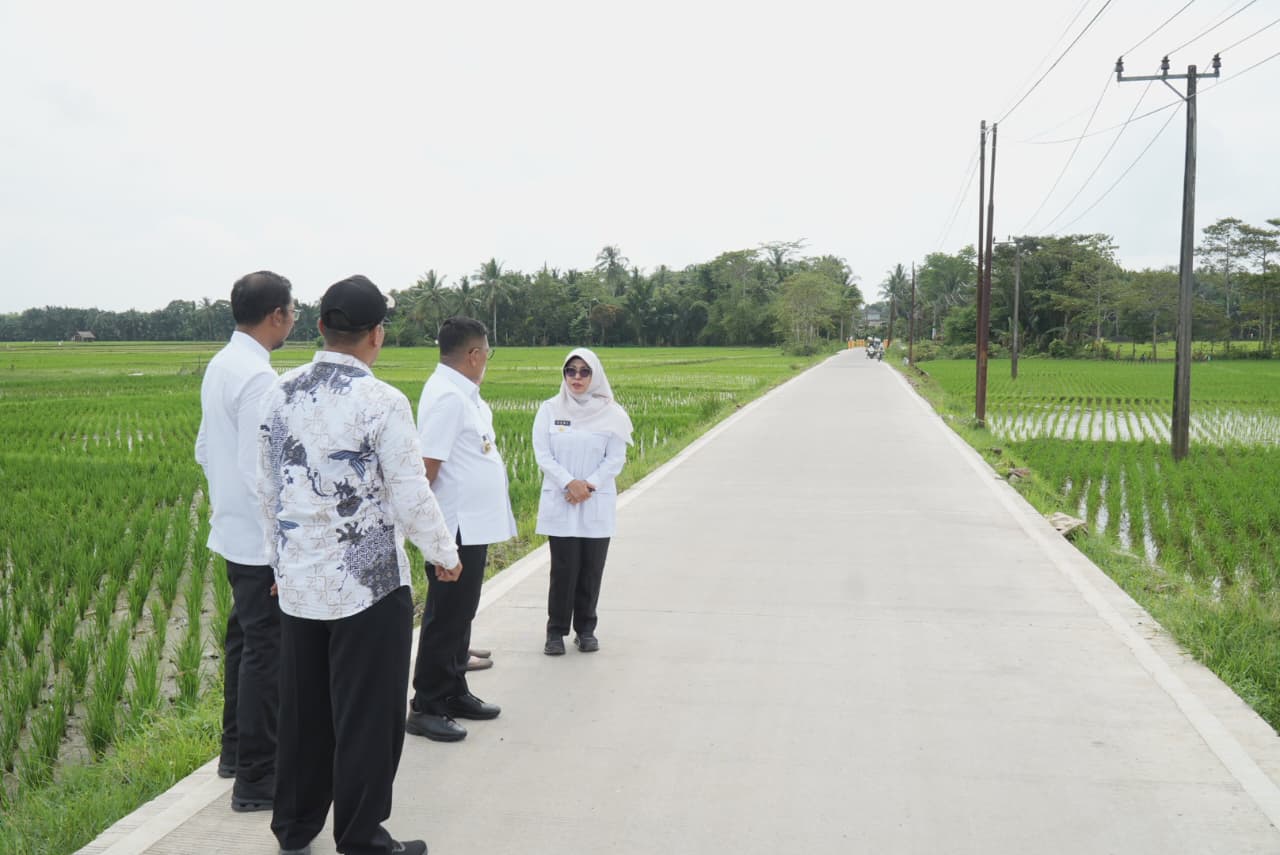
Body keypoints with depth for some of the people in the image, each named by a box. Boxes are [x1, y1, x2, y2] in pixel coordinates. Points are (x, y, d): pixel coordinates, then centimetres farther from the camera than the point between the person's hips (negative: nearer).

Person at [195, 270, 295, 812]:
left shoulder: (219, 366, 8)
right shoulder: (258, 378, -21)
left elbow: (204, 449, 16)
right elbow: (262, 472, -24)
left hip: (232, 530, 10)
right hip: (264, 540, -10)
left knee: (244, 639, 21)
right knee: (266, 651, -1)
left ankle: (236, 750, 36)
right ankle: (256, 779, 9)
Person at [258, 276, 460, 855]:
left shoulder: (281, 394, 2)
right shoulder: (381, 402, -16)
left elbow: (268, 488, 11)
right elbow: (411, 497, -13)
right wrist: (446, 554, 3)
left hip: (298, 579, 6)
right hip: (367, 583, -6)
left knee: (303, 710, 18)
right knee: (367, 716, 7)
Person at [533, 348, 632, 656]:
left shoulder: (610, 413, 2)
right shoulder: (550, 409, 3)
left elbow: (615, 458, -1)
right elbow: (542, 454, -3)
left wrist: (589, 485, -13)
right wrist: (569, 483, -14)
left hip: (597, 505, 1)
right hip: (559, 503, -1)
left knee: (591, 569, 5)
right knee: (564, 569, -2)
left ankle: (586, 629, 19)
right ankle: (556, 631, 10)